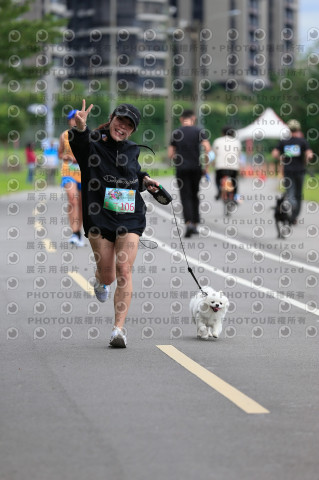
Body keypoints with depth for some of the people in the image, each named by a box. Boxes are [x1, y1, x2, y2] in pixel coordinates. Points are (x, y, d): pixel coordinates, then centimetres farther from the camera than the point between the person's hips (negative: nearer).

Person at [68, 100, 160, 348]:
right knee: (108, 276, 6)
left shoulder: (132, 150, 11)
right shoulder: (92, 143, -4)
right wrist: (80, 127, -51)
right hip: (99, 216, -2)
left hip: (129, 218, 2)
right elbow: (77, 141, -29)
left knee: (124, 271, -10)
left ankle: (119, 328, -9)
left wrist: (144, 180, 9)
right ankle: (100, 280, 46)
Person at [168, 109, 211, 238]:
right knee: (194, 196, 16)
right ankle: (195, 224, 17)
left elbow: (170, 154, 3)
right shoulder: (199, 131, 0)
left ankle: (188, 223, -22)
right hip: (196, 168, 1)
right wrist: (206, 166, -4)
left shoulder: (176, 133, 4)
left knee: (186, 197, -2)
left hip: (181, 169, 0)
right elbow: (207, 148, -13)